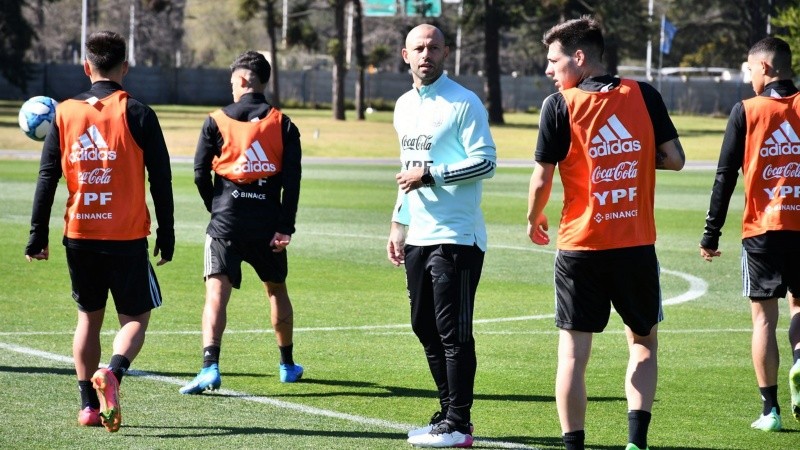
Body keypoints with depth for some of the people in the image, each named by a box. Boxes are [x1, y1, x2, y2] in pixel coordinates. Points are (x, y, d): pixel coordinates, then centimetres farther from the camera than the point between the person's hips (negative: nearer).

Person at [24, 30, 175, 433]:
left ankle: (88, 405, 11)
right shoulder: (136, 114, -5)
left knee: (88, 317, 16)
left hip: (79, 236, 3)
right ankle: (113, 372, -21)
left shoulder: (64, 113, 2)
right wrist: (166, 235, 2)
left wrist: (38, 235, 8)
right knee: (135, 318, 7)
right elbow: (161, 180, -5)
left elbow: (47, 178, 3)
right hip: (128, 238, -3)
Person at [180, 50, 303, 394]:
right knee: (276, 289, 21)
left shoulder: (216, 121, 0)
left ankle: (211, 367, -26)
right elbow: (292, 179, -3)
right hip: (268, 221, 2)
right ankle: (287, 365, 33)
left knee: (217, 292, -9)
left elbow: (201, 174, 0)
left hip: (227, 221, -2)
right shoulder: (282, 124, 4)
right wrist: (286, 227, -3)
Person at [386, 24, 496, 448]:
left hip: (456, 238, -8)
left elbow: (485, 162, -15)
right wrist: (398, 226, 22)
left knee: (453, 332, -8)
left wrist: (430, 175, -18)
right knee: (425, 328, 11)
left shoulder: (463, 103, -9)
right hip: (418, 236, 8)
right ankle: (448, 415, 20)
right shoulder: (405, 106, 16)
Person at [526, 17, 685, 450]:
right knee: (643, 341, 17)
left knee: (573, 353, 4)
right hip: (637, 244, 2)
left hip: (580, 248, -2)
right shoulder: (644, 96, 0)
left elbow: (542, 178, -7)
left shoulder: (559, 105, -7)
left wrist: (534, 221, 12)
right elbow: (674, 159, 1)